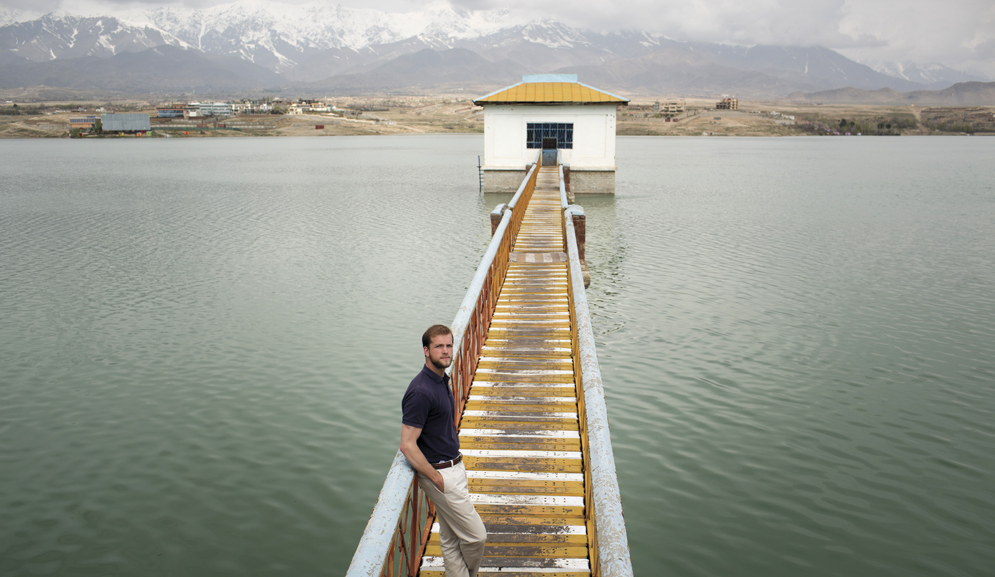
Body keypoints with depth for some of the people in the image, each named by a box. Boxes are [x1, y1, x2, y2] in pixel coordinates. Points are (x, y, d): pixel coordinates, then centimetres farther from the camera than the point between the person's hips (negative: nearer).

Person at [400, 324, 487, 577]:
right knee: (475, 535, 0)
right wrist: (437, 478, -18)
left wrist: (458, 461, 16)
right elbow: (407, 445, -23)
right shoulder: (420, 392, -23)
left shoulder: (442, 380, 7)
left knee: (451, 540, 17)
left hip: (454, 468, 9)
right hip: (440, 473, -9)